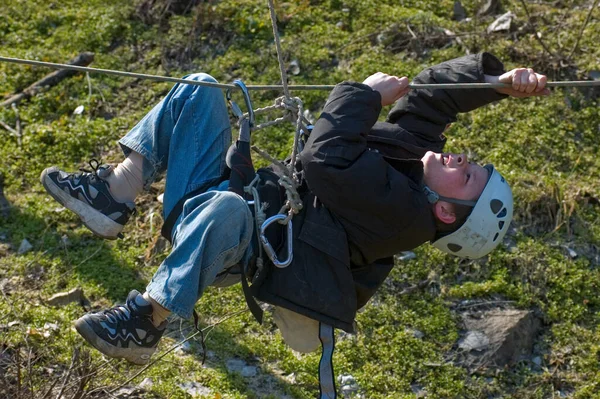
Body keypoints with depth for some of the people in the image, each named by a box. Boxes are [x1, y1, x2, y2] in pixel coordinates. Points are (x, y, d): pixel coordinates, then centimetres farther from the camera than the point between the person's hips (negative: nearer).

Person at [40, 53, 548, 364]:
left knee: (225, 208, -46)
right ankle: (116, 196, -9)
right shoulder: (417, 144, 5)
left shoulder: (403, 210, -21)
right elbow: (436, 84, 11)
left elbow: (326, 156, -29)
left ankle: (146, 323, -25)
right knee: (199, 91, 0)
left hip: (240, 248, -10)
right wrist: (503, 79, -3)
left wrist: (369, 91, -15)